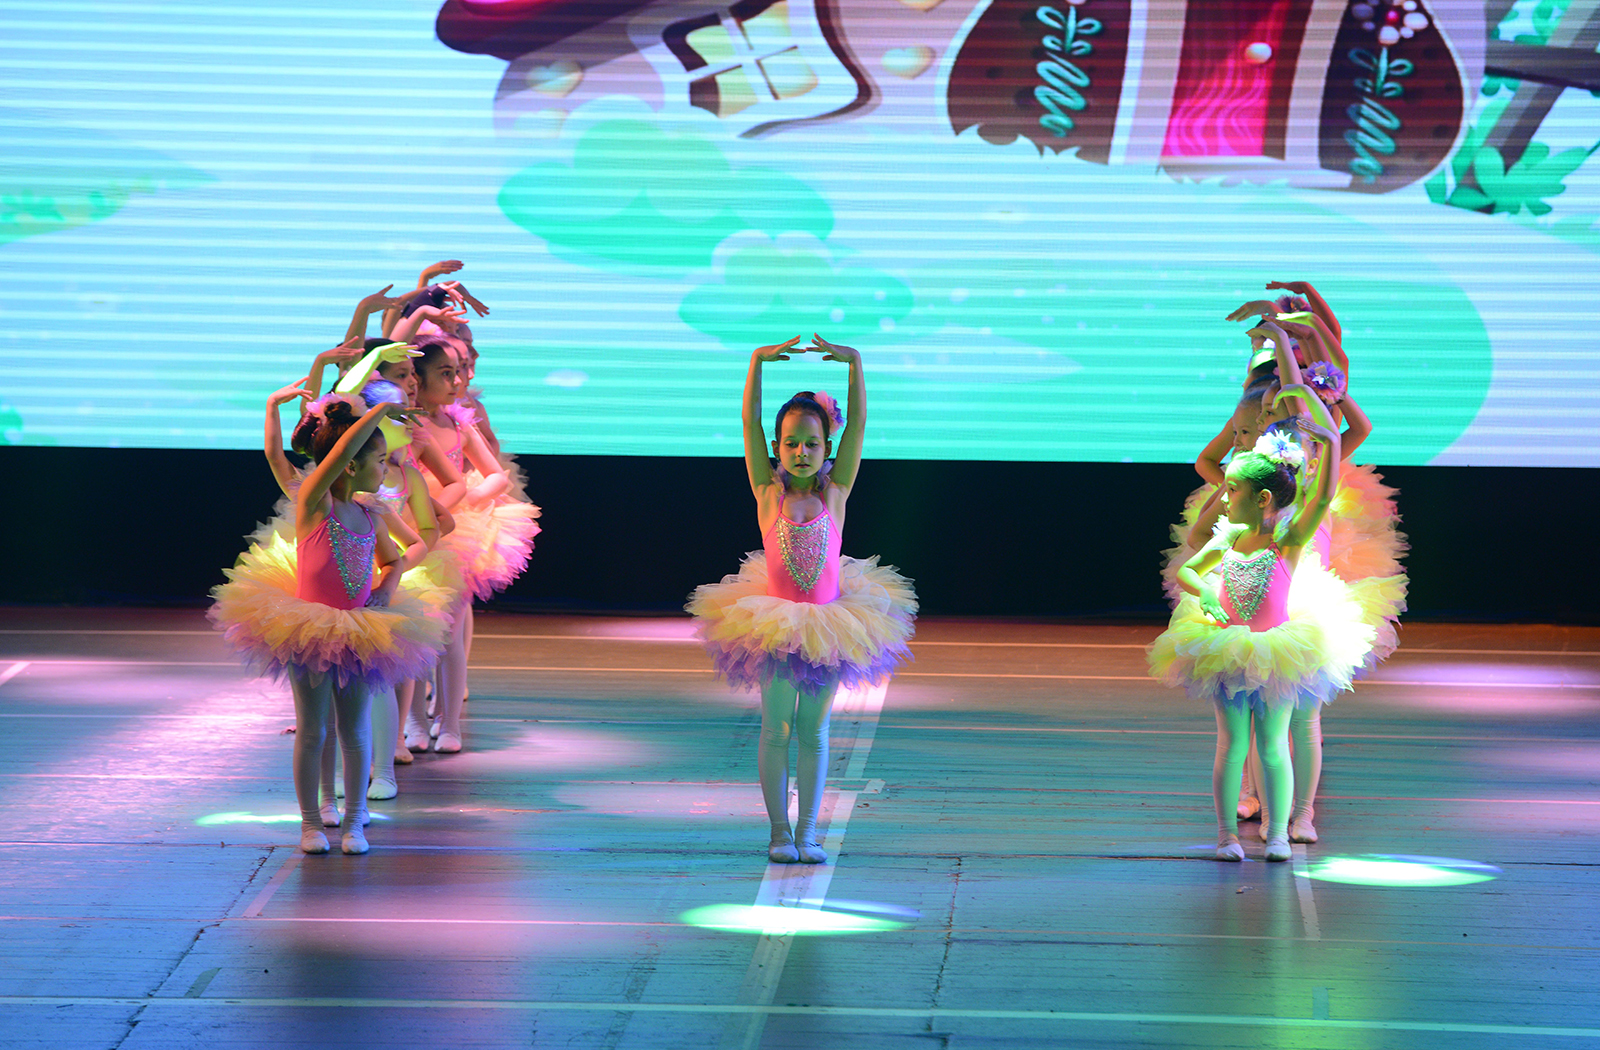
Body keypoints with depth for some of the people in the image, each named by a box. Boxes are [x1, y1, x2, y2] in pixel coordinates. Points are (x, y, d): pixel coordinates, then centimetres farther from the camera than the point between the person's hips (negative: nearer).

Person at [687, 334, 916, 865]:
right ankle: (780, 830, 13)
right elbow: (749, 422, -12)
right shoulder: (769, 491, -5)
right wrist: (758, 362, -22)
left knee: (814, 731, 7)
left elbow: (857, 424, -10)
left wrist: (854, 363, -19)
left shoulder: (835, 490, -3)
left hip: (829, 624, 1)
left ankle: (807, 832, 13)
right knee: (775, 730, 3)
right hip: (774, 623, -1)